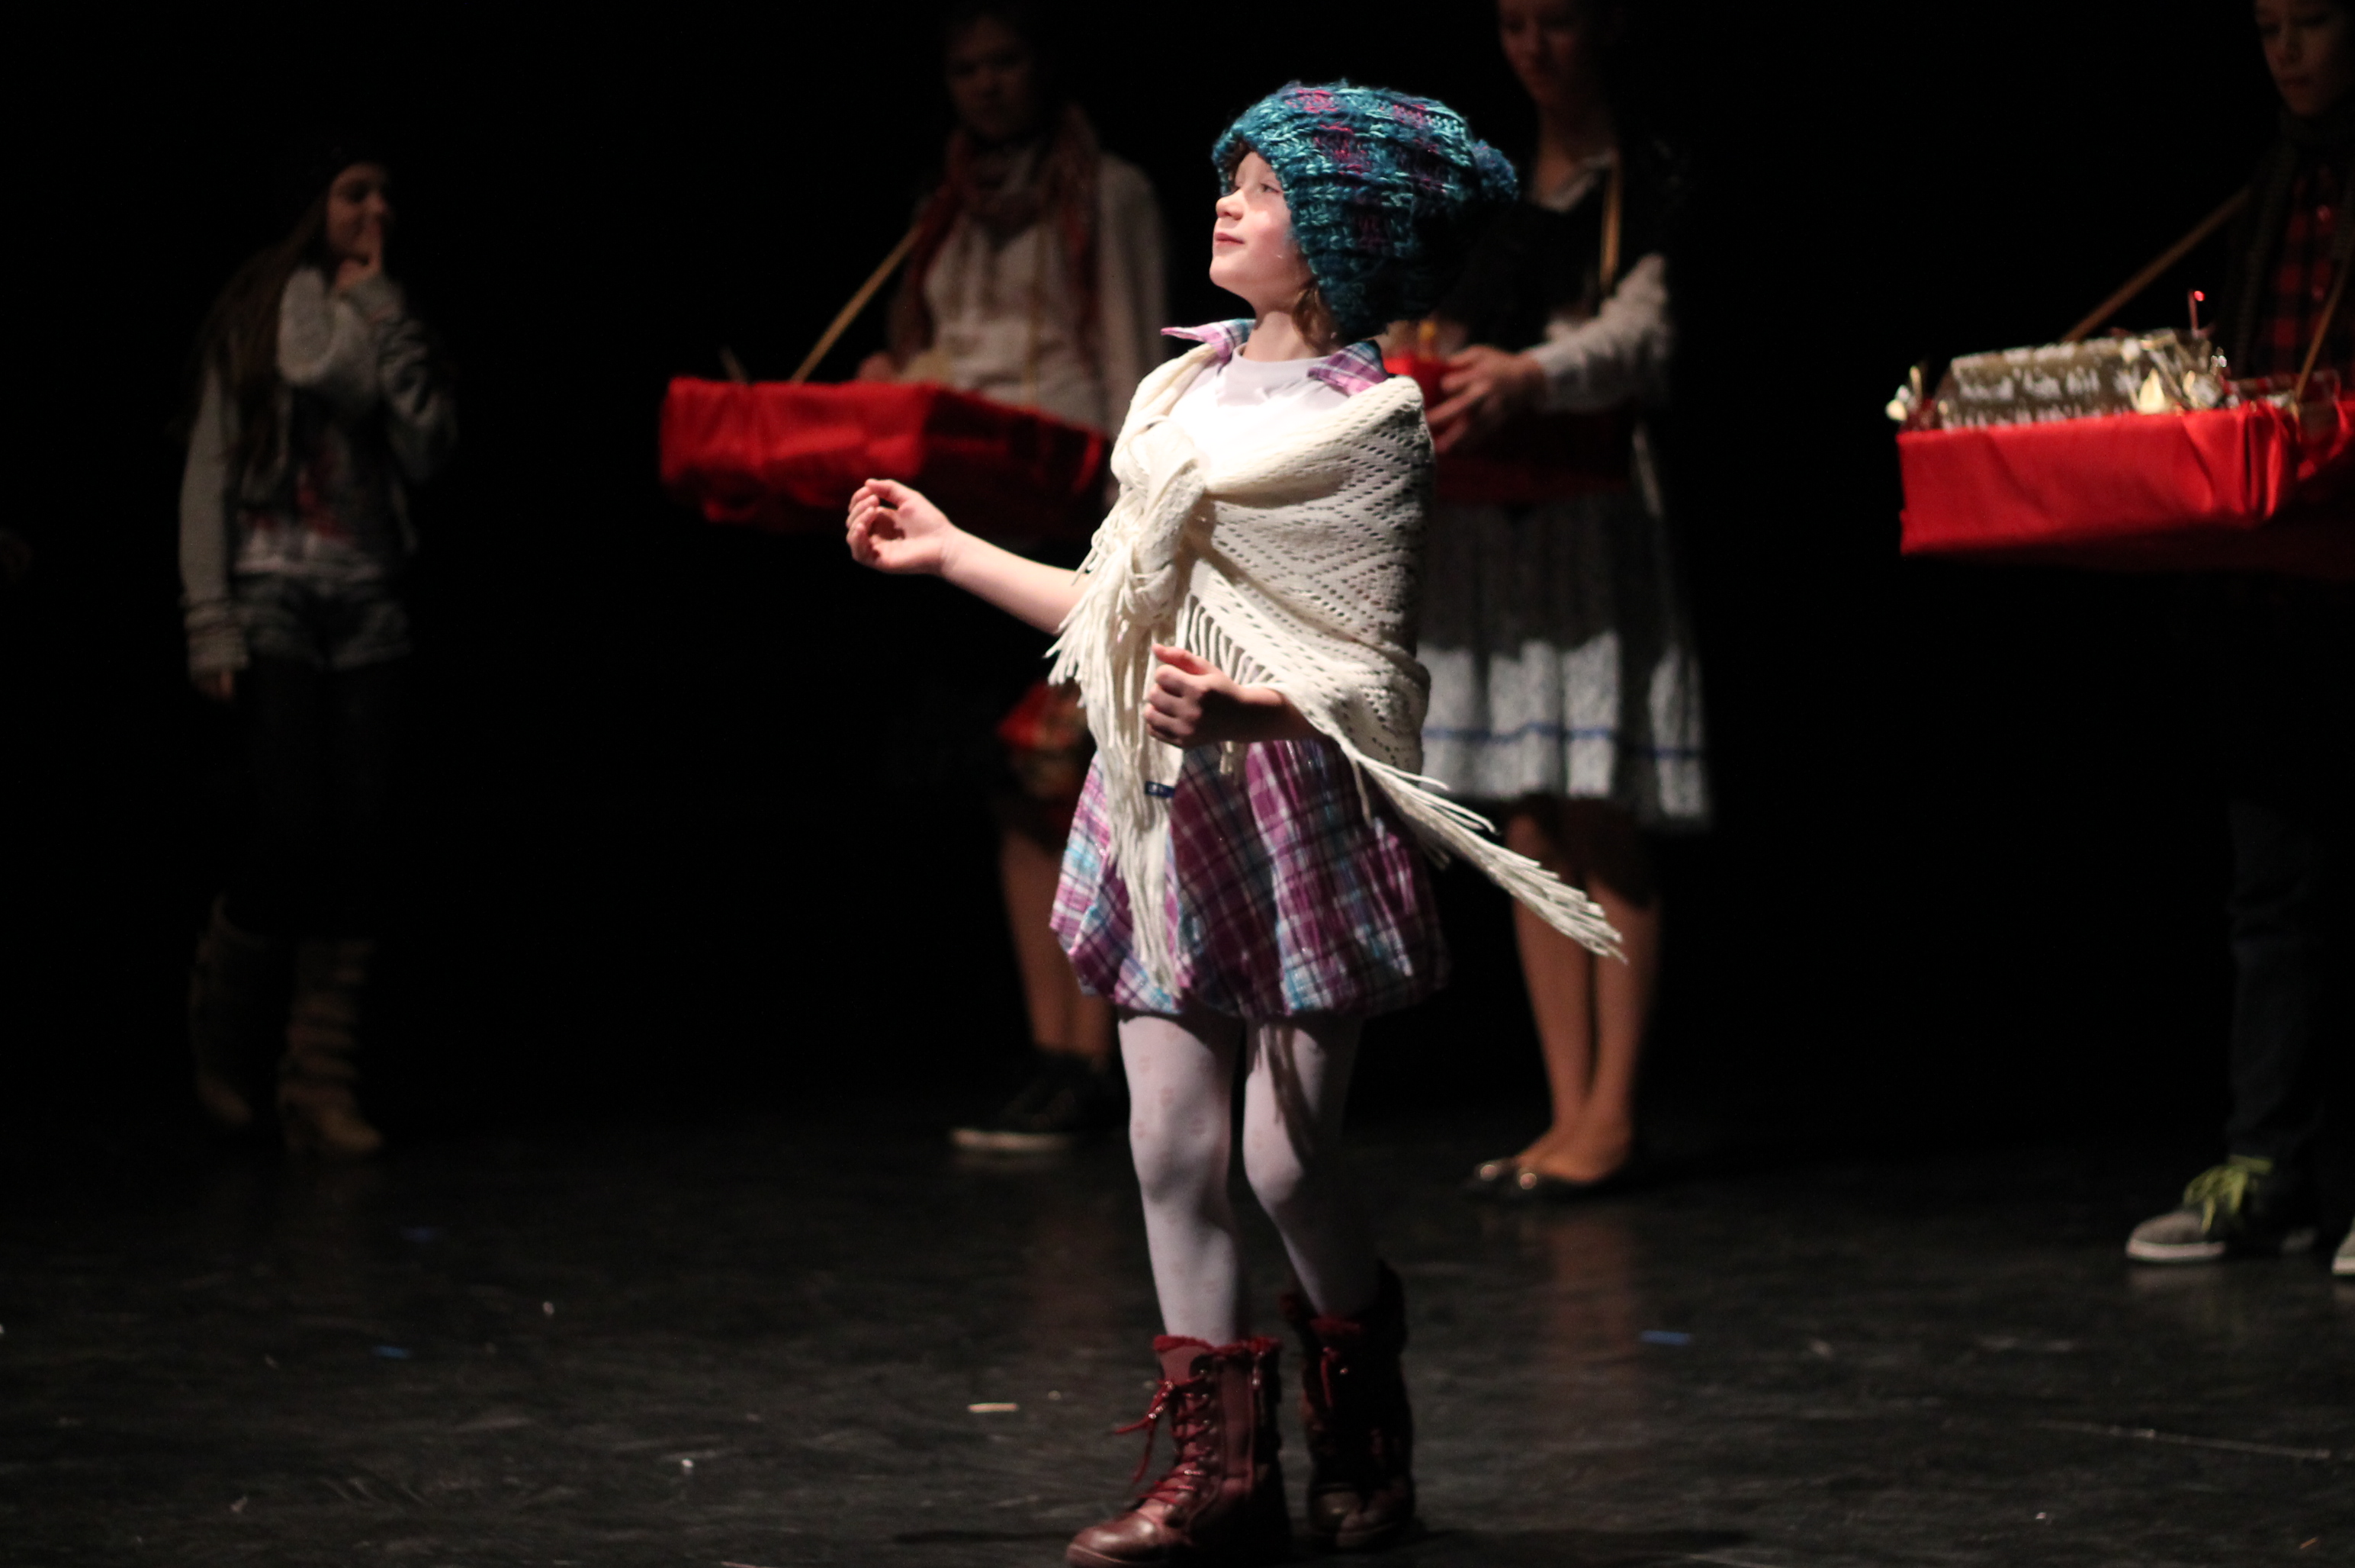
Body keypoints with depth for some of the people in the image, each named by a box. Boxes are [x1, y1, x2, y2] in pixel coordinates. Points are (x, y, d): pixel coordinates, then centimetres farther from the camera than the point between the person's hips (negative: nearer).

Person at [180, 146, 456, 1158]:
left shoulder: (386, 324, 14)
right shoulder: (257, 317, 4)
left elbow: (427, 450, -1)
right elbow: (209, 474, -1)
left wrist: (381, 318, -3)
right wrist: (210, 624, -9)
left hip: (368, 612, 4)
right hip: (274, 604, -4)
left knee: (355, 847, -4)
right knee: (291, 830, -12)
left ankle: (322, 1088, -2)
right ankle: (222, 1035, 14)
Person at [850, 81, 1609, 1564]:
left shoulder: (1365, 422, -8)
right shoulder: (1187, 391, 12)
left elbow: (1368, 671, -11)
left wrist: (1245, 706, -29)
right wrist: (947, 548, 23)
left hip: (1296, 812, -6)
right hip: (1166, 816, 7)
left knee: (1287, 1161, -4)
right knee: (1173, 1148, 3)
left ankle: (1365, 1443, 21)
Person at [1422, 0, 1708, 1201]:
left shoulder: (1650, 186, -1)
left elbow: (1645, 330, -15)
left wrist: (1532, 376, -32)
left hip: (1602, 511, -6)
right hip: (1489, 517, 6)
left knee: (1604, 827, -7)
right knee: (1531, 829, 5)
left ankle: (1611, 1118, -4)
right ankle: (1568, 1111, 9)